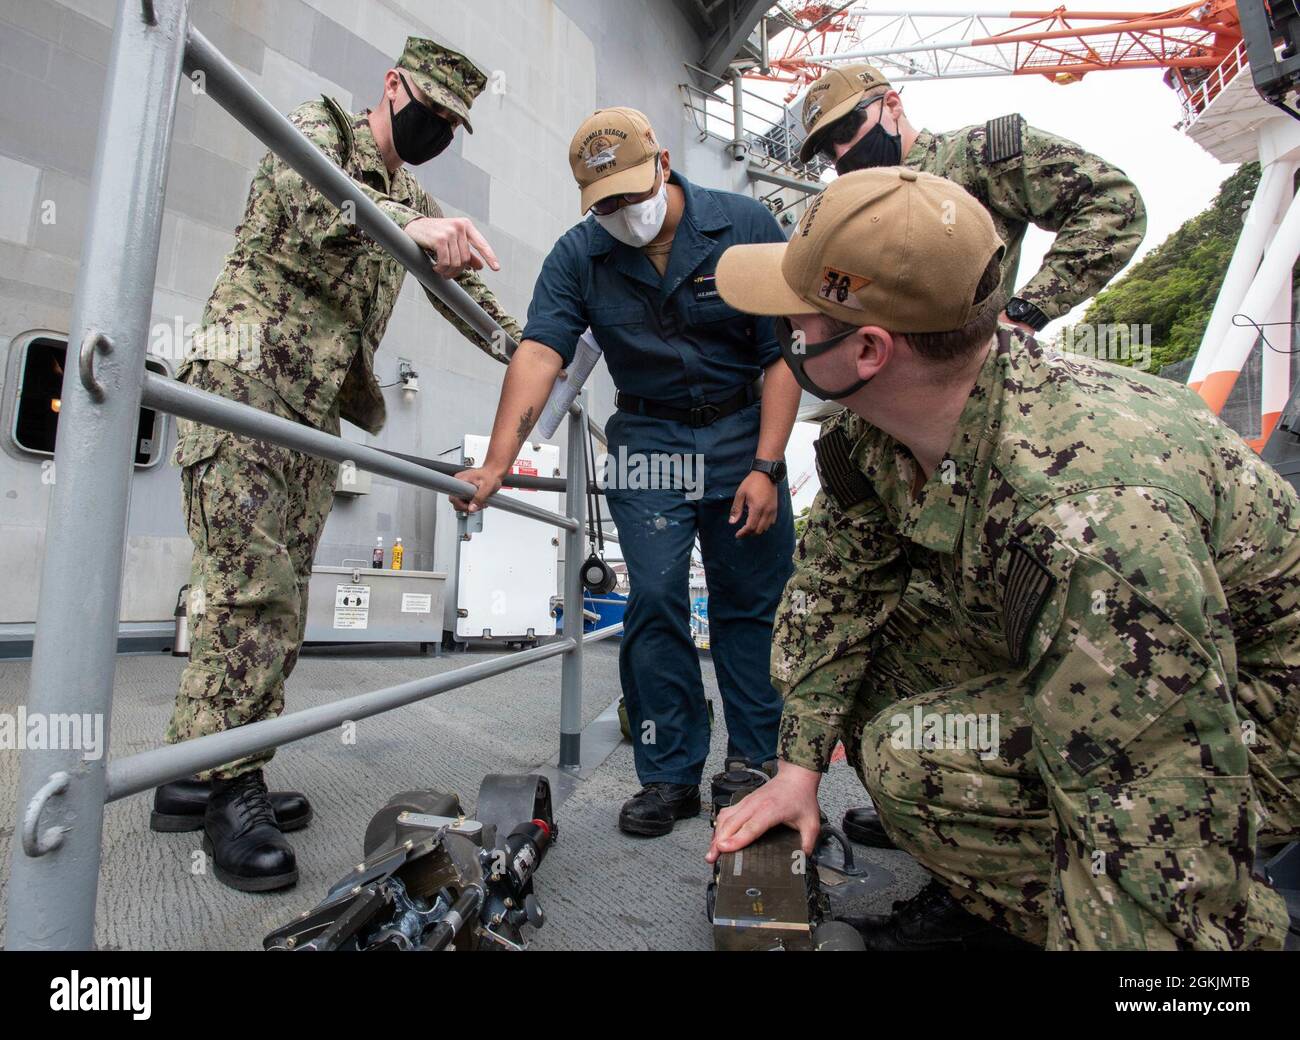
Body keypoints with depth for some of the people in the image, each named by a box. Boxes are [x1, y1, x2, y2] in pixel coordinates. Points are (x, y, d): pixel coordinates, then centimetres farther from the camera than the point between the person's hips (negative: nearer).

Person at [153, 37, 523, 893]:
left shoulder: (415, 204, 26)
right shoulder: (322, 128, 7)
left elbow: (469, 292, 30)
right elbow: (305, 195, -16)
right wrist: (412, 225, -33)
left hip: (317, 413, 7)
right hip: (246, 383, -7)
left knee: (280, 599, 2)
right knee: (253, 585, -14)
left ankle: (200, 772, 11)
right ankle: (227, 783, -3)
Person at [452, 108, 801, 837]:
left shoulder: (746, 226, -6)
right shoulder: (579, 255, -3)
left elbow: (784, 354, -8)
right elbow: (540, 353, -18)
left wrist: (767, 466, -15)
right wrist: (497, 463, -32)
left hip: (744, 431, 0)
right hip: (647, 440, 1)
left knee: (749, 604, 3)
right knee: (655, 601, -5)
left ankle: (755, 765, 20)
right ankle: (671, 776, 10)